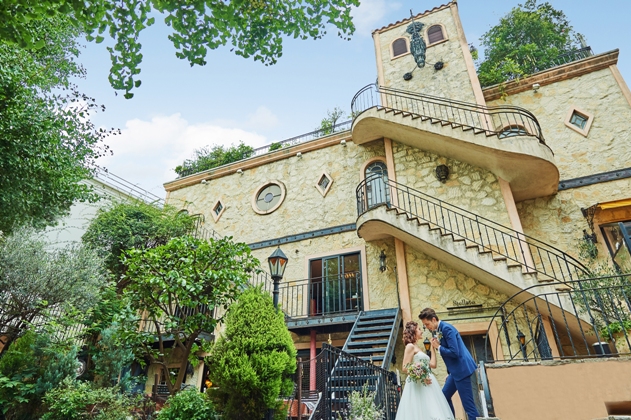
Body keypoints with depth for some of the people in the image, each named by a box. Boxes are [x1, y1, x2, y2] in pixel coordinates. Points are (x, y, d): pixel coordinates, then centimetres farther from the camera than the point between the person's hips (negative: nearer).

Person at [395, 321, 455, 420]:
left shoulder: (418, 348, 23)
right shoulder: (410, 346, -4)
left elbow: (433, 365, 15)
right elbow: (405, 368, -12)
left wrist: (433, 347, 21)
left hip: (427, 385, 9)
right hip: (418, 384, -9)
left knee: (431, 412, 2)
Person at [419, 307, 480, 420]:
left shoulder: (446, 328, -20)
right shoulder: (436, 331, 8)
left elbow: (454, 352, -25)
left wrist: (438, 347, -13)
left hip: (462, 369, -10)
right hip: (456, 370, 10)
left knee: (468, 403, -5)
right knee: (445, 396, 16)